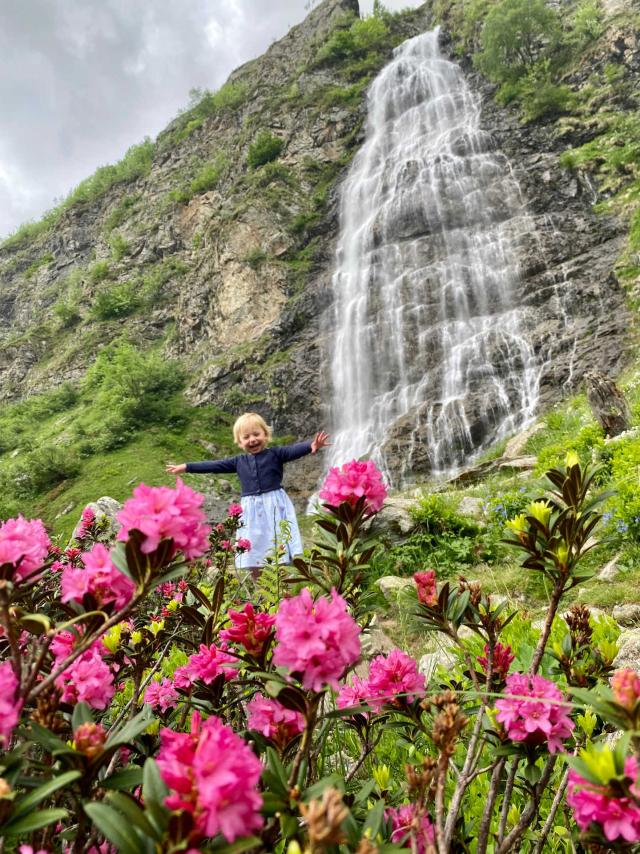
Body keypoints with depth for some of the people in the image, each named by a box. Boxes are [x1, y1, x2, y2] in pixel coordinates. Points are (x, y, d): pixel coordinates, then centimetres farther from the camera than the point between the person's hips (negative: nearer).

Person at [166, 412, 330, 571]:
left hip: (274, 505, -3)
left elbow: (293, 450, -18)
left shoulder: (275, 454, -1)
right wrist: (186, 467, 14)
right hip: (251, 509, 4)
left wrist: (311, 445, -38)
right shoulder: (239, 461, 10)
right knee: (252, 557, 6)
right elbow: (214, 465, 13)